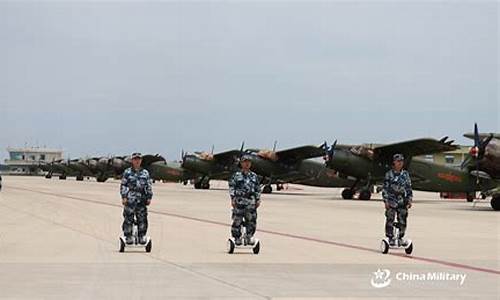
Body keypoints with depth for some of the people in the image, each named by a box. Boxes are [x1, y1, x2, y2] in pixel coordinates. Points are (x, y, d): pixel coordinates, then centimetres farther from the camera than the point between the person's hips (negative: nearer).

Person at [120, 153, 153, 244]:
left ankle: (142, 237, 9)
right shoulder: (127, 172, 5)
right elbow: (123, 185, 2)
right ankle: (128, 237, 3)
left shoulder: (145, 173, 12)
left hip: (141, 199, 2)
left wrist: (149, 197, 5)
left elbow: (149, 186, 13)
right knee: (128, 218, -3)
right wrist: (124, 197, -6)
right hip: (130, 199, -2)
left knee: (142, 219, 2)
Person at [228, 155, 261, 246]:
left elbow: (258, 189, 19)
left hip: (251, 202, 3)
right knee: (237, 221, -4)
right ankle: (237, 238, 4)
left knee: (251, 221, 1)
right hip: (239, 200, -3)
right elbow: (231, 187, 2)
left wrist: (258, 199, 12)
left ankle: (249, 238, 12)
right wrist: (233, 199, -7)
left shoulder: (254, 176, 16)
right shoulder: (236, 175, 5)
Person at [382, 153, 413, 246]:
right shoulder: (389, 174, -1)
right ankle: (391, 238, 8)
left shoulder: (405, 174, 8)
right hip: (391, 201, -3)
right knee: (390, 220, -2)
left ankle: (401, 238, 16)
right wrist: (386, 201, -7)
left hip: (402, 201, 3)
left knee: (402, 221, 3)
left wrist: (409, 200, 7)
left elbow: (409, 188, 13)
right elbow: (385, 188, -2)